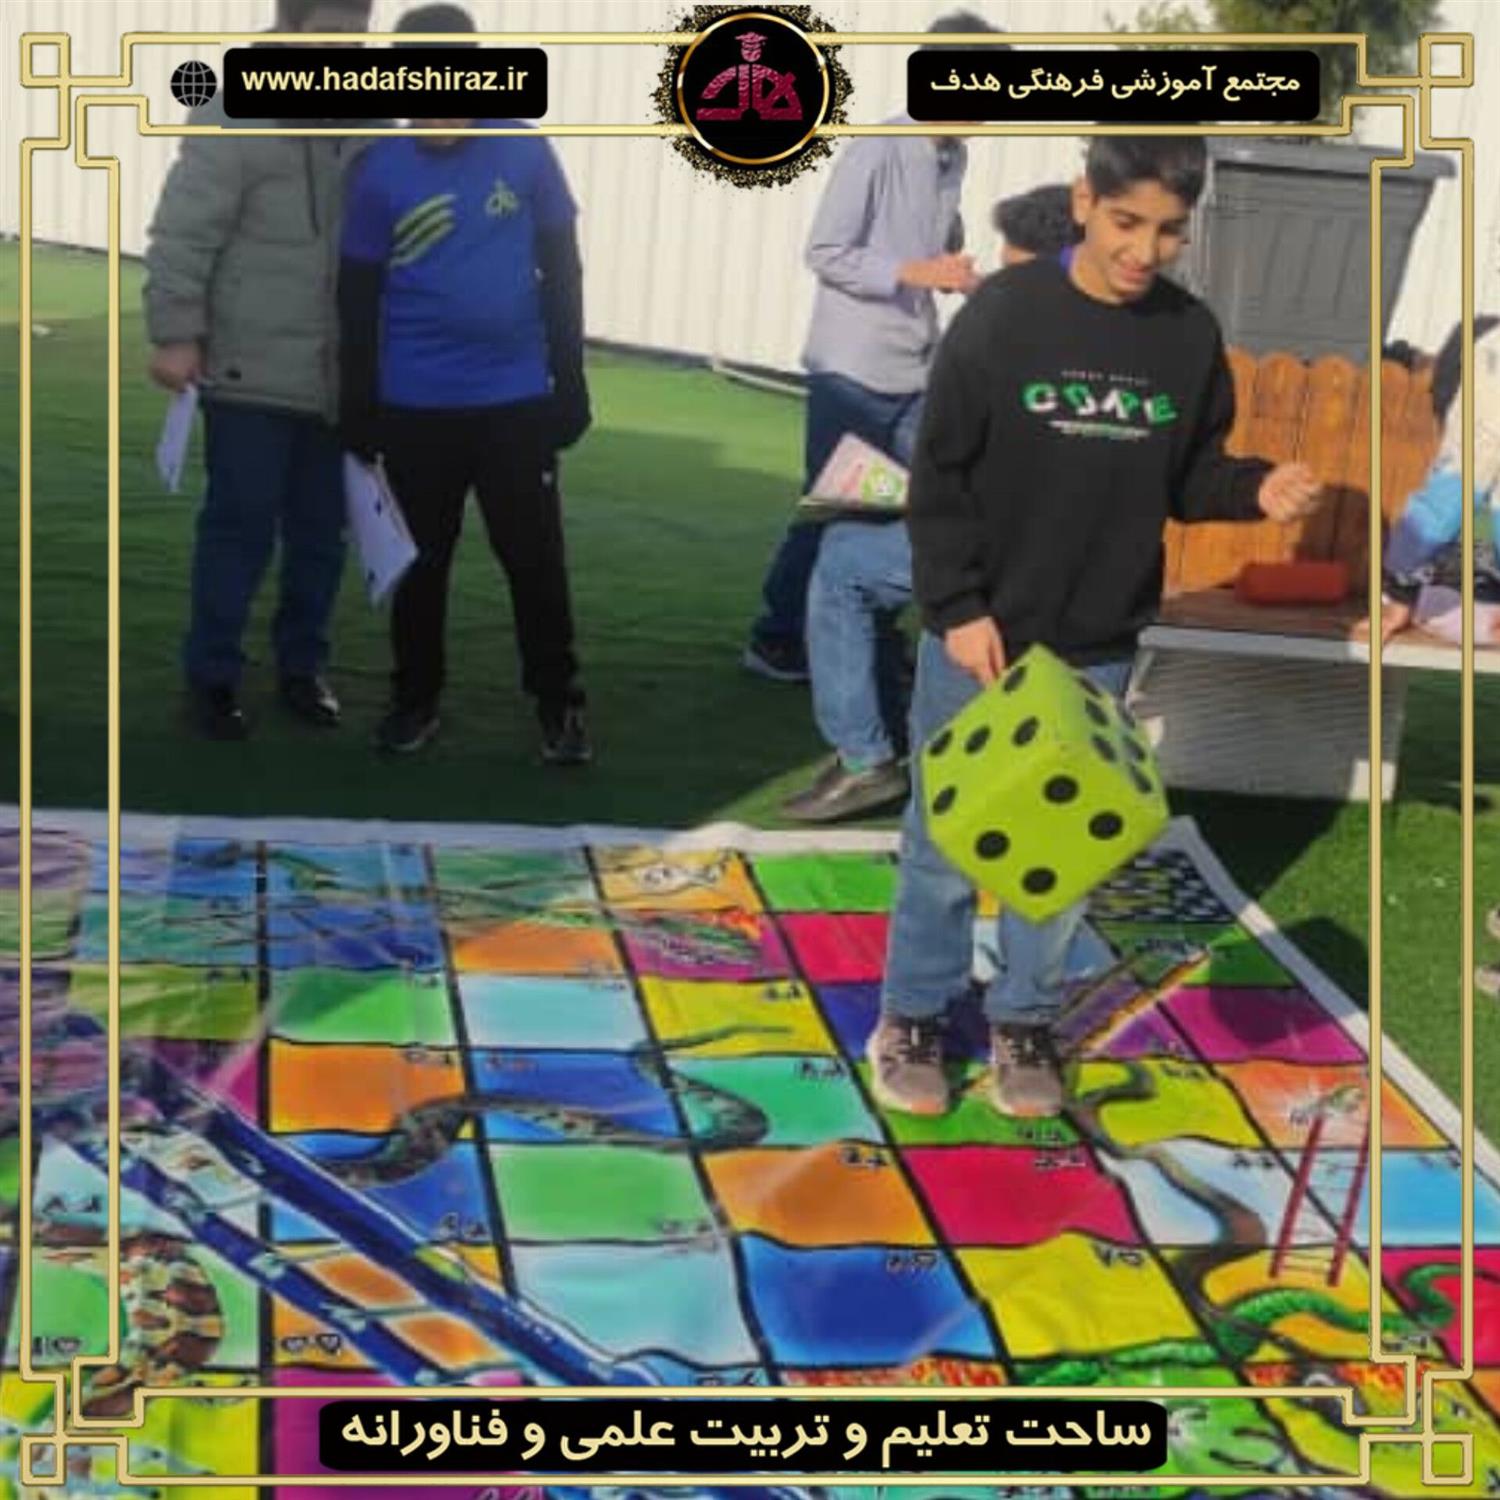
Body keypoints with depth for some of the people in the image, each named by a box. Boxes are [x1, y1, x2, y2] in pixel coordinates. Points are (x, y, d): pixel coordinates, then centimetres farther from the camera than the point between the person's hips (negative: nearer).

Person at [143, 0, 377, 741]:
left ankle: (302, 665, 27)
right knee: (240, 528, 1)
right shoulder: (236, 117, -10)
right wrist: (175, 334, -16)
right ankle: (212, 675, 13)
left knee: (321, 532, 12)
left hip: (339, 378, 5)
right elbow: (182, 236, -12)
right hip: (252, 373, -5)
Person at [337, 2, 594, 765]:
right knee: (421, 559, 12)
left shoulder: (525, 152, -4)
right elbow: (358, 299, 1)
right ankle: (415, 699, 26)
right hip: (416, 407, 0)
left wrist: (569, 380, 5)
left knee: (535, 557, 6)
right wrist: (359, 407, 1)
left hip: (517, 400, 0)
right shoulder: (382, 172, -5)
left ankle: (559, 705, 18)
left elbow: (561, 271, 5)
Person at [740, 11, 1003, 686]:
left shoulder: (956, 156, 9)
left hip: (916, 371, 7)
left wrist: (963, 277, 2)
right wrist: (915, 272, -22)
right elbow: (824, 252, -15)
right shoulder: (876, 151, -14)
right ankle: (776, 637, 17)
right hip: (853, 368, -7)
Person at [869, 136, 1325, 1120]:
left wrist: (1255, 490, -13)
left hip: (1099, 649, 3)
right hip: (975, 635, -2)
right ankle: (913, 1015, 27)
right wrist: (957, 609, -15)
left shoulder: (1192, 337, -3)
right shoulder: (1004, 313, -12)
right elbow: (939, 477, -9)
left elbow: (1187, 478, 8)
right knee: (945, 840, 9)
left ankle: (1025, 1019, 31)